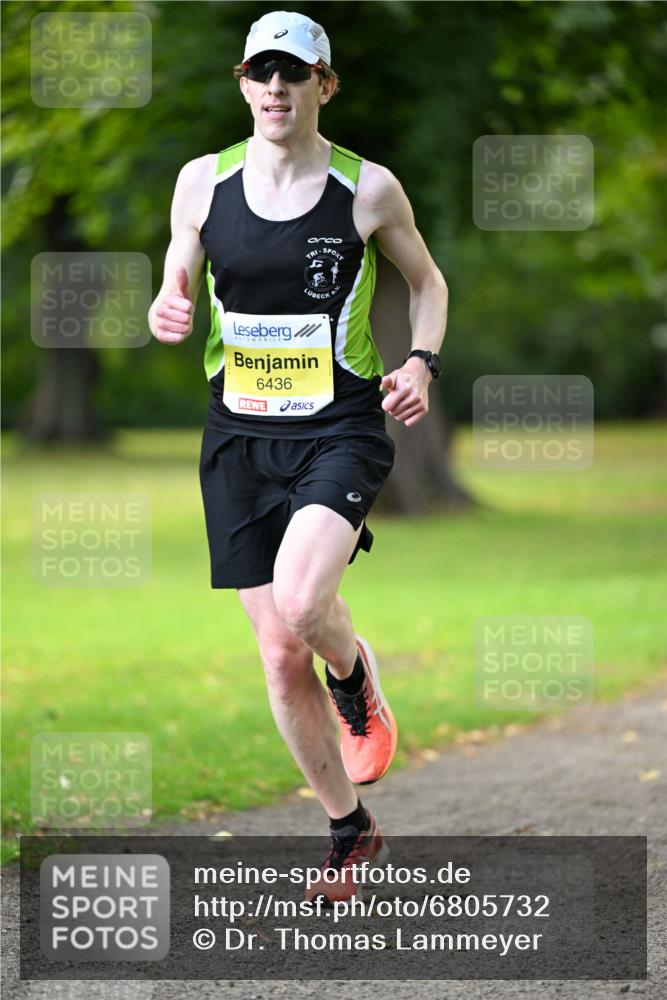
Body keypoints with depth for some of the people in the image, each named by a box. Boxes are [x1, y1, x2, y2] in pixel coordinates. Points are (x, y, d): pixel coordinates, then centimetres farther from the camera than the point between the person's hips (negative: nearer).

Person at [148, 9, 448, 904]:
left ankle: (358, 686, 7)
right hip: (240, 436, 3)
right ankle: (352, 833, 22)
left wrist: (422, 363, -5)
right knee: (280, 657, 3)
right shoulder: (202, 182, 1)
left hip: (343, 428, -3)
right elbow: (177, 293, 12)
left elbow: (426, 279, 12)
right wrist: (167, 316, -12)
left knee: (299, 601, -29)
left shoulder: (369, 189, -4)